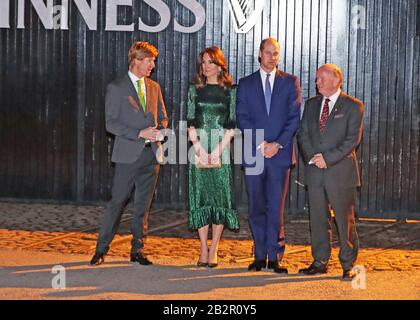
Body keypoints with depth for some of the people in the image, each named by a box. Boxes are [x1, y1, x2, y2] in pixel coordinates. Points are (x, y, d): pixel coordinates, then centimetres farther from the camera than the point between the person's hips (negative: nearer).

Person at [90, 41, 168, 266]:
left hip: (151, 154, 5)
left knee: (143, 205, 7)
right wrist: (140, 133, -16)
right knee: (117, 202, -4)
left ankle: (137, 250, 15)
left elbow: (163, 117, 20)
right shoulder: (116, 88, -2)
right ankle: (101, 249, 5)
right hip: (128, 155, -5)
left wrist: (159, 131, -2)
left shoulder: (154, 87, 14)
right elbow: (111, 123, -8)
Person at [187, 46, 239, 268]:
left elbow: (231, 126, -1)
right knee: (200, 197, 0)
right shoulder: (195, 89, 9)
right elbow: (190, 122, 3)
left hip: (221, 147, -1)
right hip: (198, 146, 1)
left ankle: (213, 251, 2)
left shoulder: (230, 91, 4)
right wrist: (199, 149, -9)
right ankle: (203, 250, 6)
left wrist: (218, 150, -11)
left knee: (220, 197, -3)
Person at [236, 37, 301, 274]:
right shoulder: (246, 84, 10)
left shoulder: (290, 82, 8)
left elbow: (295, 117, 1)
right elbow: (242, 118, 2)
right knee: (256, 207, 5)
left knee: (276, 208, -1)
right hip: (253, 154, 1)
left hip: (280, 153, -1)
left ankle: (274, 257, 3)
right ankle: (260, 256, 12)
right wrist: (260, 144, -10)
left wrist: (278, 144, -10)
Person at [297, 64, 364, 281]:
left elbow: (353, 139, -9)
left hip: (340, 171, -4)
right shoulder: (311, 104, 14)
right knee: (318, 219, 8)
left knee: (345, 220, 0)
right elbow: (303, 134, 10)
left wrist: (327, 157, -15)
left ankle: (348, 265, 8)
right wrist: (312, 156, -8)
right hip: (315, 171, 5)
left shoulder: (353, 106, -2)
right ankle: (320, 261, 17)